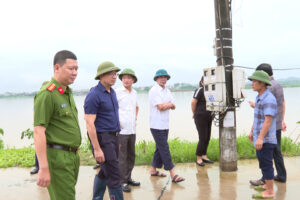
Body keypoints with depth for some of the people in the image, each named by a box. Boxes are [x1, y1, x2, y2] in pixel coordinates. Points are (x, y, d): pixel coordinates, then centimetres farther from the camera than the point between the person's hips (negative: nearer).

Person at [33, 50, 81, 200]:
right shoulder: (46, 94, -15)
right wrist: (44, 169, -23)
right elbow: (38, 132, -20)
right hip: (57, 158, -9)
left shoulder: (67, 93, 13)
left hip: (72, 156, 9)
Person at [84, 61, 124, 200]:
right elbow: (89, 123, -18)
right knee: (114, 176, -5)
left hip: (113, 137, 9)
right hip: (101, 138, -9)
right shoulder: (93, 95, -16)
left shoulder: (112, 92, 12)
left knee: (104, 173, 16)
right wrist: (97, 149, -20)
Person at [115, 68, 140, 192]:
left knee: (131, 155, 14)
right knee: (122, 157, -2)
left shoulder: (134, 92, 12)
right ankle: (122, 181, 8)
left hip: (132, 130, 7)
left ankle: (128, 178, 27)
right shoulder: (117, 92, -9)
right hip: (121, 130, -7)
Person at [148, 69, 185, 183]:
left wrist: (167, 105, -8)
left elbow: (173, 106, 12)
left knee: (160, 148, 14)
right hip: (157, 125, -8)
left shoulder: (167, 91, 15)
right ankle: (173, 174, -7)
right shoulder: (154, 91, -10)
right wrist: (169, 104, -1)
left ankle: (153, 169, 26)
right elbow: (160, 107, -18)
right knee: (164, 149, -7)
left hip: (165, 125, 8)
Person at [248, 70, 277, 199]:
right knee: (262, 162, 18)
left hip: (266, 139, -9)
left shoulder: (269, 99, -19)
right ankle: (267, 185, 32)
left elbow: (268, 120, -23)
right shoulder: (259, 97, 11)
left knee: (266, 164, -3)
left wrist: (260, 138, -26)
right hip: (259, 137, 9)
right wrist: (252, 132, 23)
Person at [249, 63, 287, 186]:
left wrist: (254, 105, -5)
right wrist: (282, 120, 24)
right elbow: (283, 104, 19)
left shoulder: (269, 87, -18)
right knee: (277, 151, 16)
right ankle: (281, 176, 24)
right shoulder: (278, 85, 13)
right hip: (277, 125, 10)